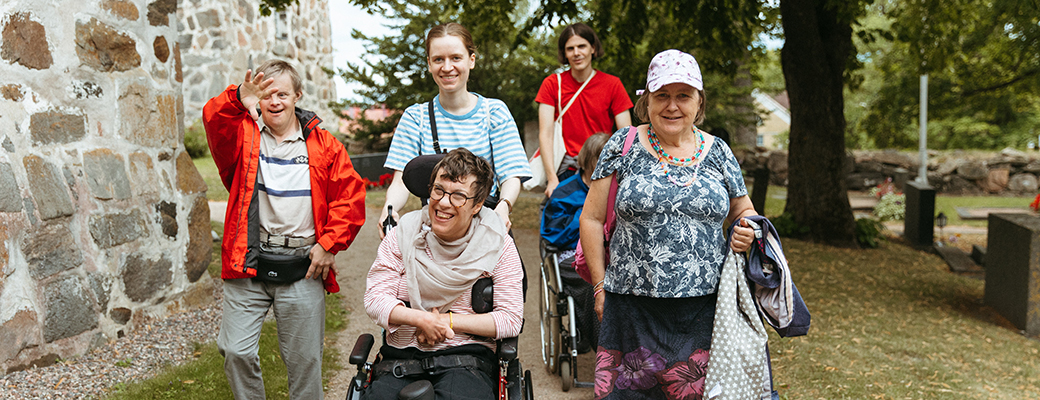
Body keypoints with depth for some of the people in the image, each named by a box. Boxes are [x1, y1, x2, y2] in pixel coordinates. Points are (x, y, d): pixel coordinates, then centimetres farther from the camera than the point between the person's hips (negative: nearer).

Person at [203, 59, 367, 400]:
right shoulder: (242, 135, 7)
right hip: (247, 266, 0)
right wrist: (238, 100, -37)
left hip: (302, 268, 0)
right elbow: (214, 120, -16)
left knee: (304, 359, 7)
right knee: (236, 352, 1)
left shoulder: (324, 145, 7)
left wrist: (329, 244, -6)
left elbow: (350, 196, 3)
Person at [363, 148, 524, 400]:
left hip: (468, 354, -1)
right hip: (401, 357, 2)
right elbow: (375, 298, 2)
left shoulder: (497, 244, 1)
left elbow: (511, 319, -2)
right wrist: (421, 319, -13)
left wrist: (447, 321, -8)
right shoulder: (403, 234, 6)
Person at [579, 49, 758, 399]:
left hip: (703, 308, 2)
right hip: (632, 307, -1)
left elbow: (743, 211, 21)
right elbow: (592, 219, 3)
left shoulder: (718, 153, 8)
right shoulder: (623, 146, 2)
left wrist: (747, 231, -3)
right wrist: (601, 285, 0)